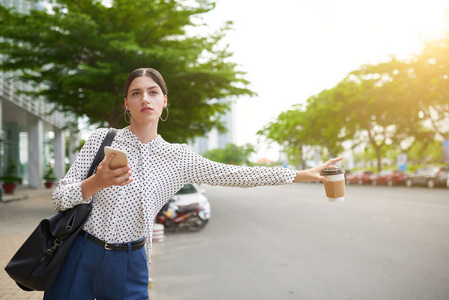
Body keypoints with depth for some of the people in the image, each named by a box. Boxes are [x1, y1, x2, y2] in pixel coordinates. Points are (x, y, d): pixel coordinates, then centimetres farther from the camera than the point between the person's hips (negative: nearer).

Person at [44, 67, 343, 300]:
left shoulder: (178, 157, 1)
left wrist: (303, 174, 2)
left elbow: (236, 175, 1)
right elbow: (60, 198, -6)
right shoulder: (102, 138, -3)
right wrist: (96, 183, -28)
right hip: (79, 255, 0)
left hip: (129, 267, 1)